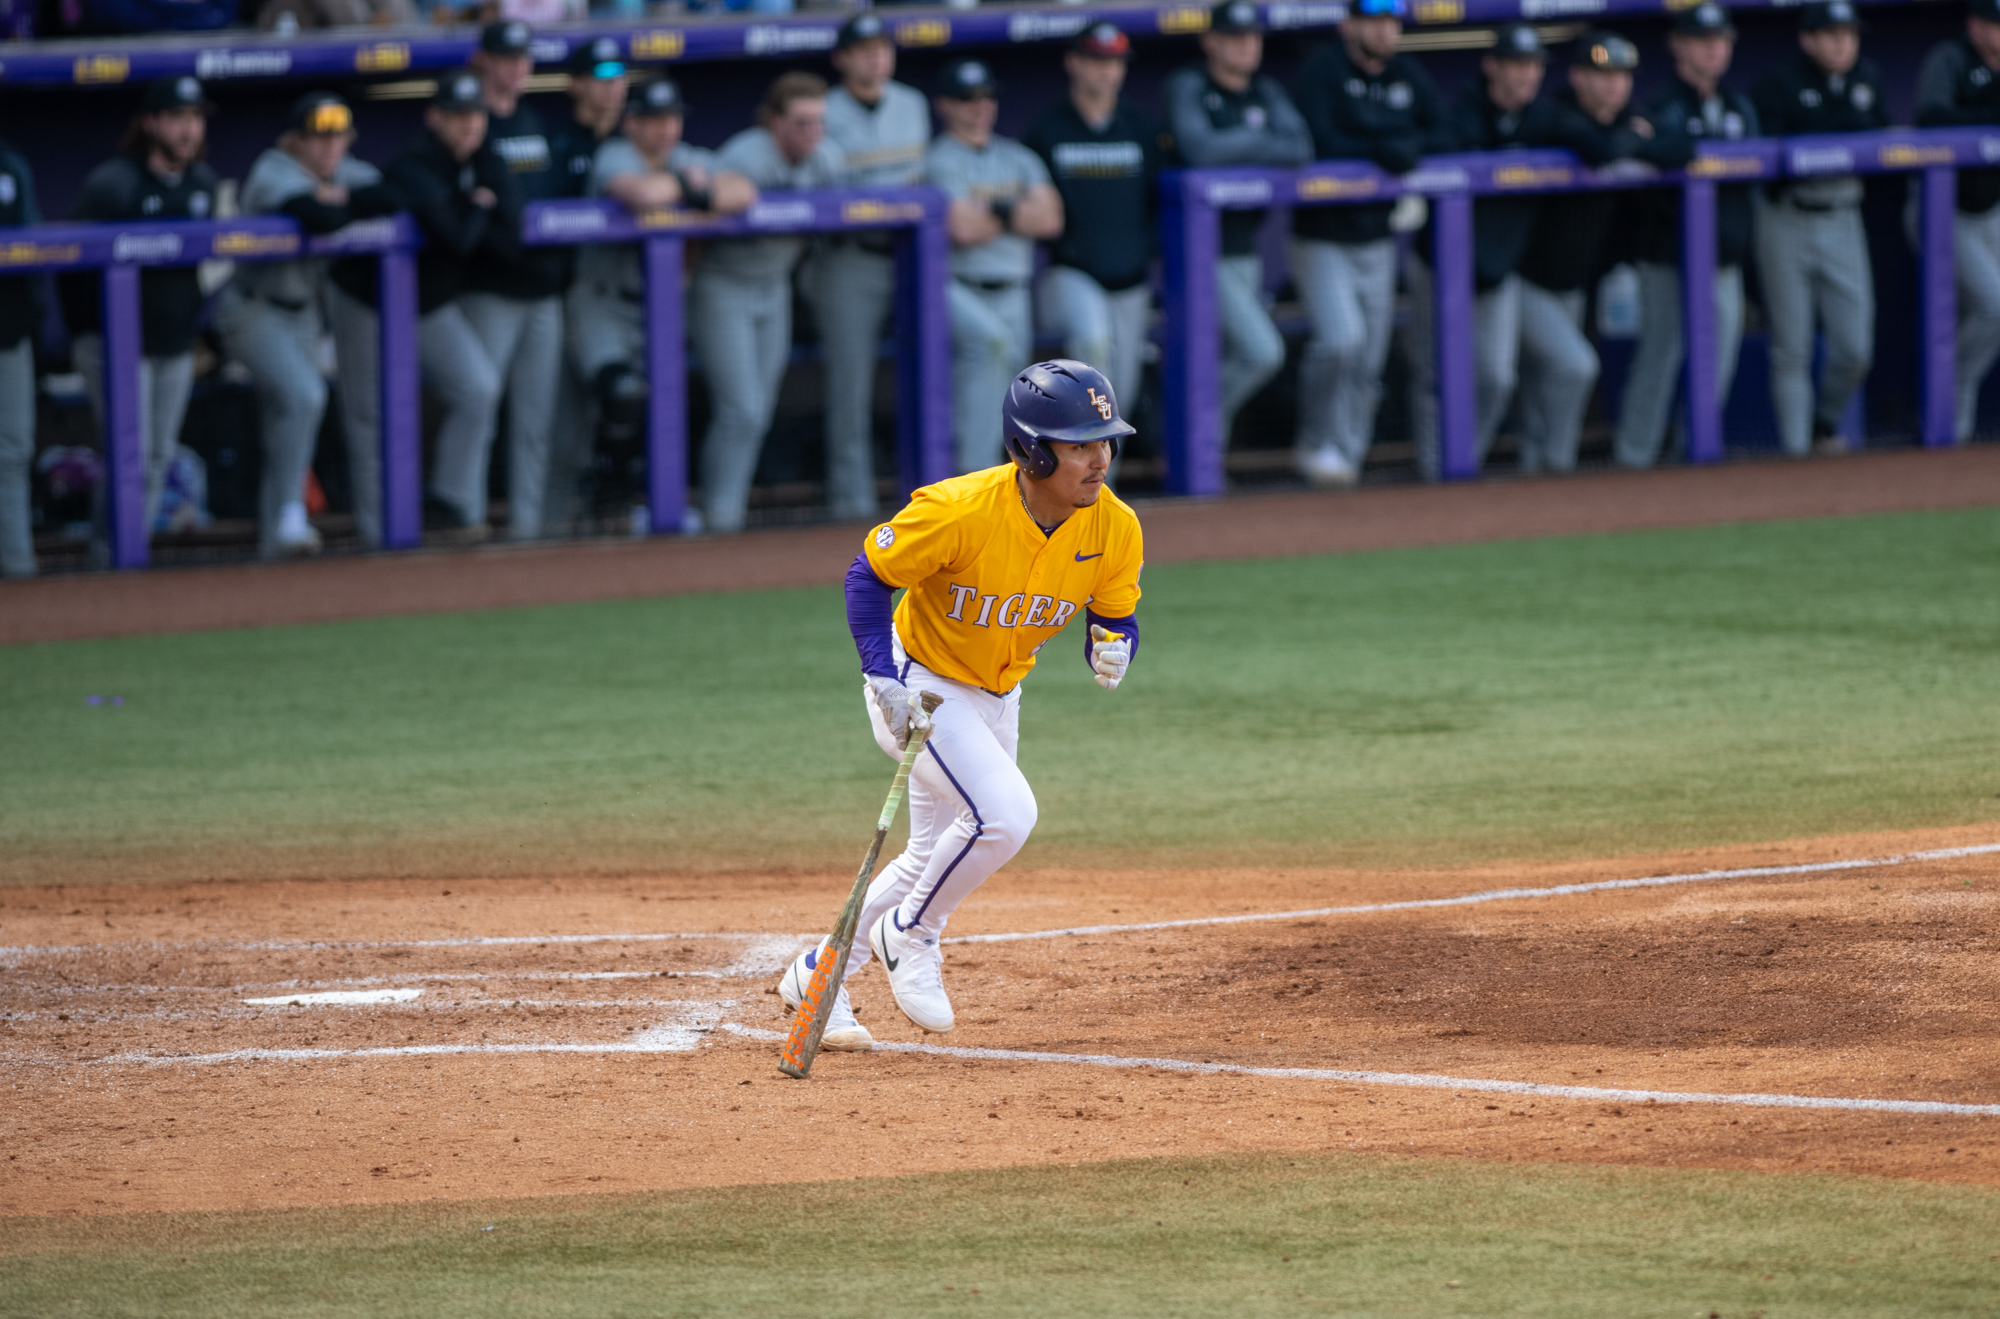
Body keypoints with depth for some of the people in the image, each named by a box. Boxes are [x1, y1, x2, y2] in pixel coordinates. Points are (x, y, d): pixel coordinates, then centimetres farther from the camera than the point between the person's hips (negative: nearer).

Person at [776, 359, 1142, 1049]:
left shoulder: (1115, 529, -16)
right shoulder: (958, 512, -31)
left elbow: (1116, 615, 0)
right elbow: (868, 576, -17)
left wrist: (1111, 646, -24)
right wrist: (884, 680, -25)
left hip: (995, 699, 7)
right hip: (918, 681, -7)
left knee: (937, 860, 16)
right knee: (1004, 813, -25)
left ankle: (820, 974, 34)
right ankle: (908, 936, -1)